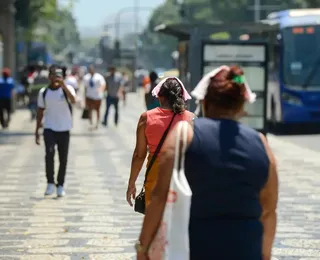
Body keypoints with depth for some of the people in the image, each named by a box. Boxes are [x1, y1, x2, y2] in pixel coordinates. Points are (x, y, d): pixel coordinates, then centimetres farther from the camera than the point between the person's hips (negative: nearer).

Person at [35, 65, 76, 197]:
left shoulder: (67, 89, -5)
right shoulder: (43, 92, 3)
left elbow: (73, 100, -27)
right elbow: (40, 112, 10)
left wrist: (63, 85, -37)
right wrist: (37, 130, 8)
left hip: (64, 129, 0)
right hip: (49, 128, 0)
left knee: (63, 158, 4)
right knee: (50, 153, -20)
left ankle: (60, 185, 19)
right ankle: (50, 183, -10)